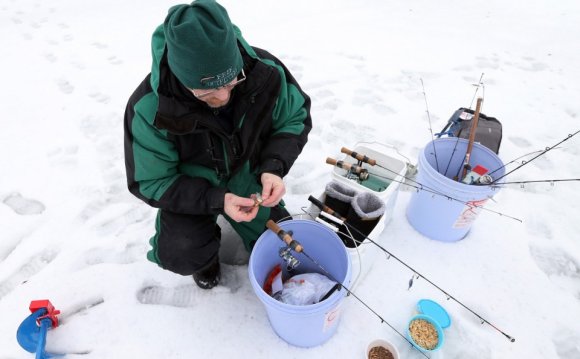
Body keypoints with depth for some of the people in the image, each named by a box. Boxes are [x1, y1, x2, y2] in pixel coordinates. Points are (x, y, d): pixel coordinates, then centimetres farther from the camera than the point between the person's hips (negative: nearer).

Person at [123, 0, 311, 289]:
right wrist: (216, 200, -33)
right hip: (191, 191, -2)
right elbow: (150, 182, -19)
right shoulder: (149, 108, -31)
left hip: (248, 180, 3)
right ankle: (206, 252, 14)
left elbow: (295, 119, -9)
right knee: (181, 256, -25)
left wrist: (273, 167, -27)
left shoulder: (265, 70, -26)